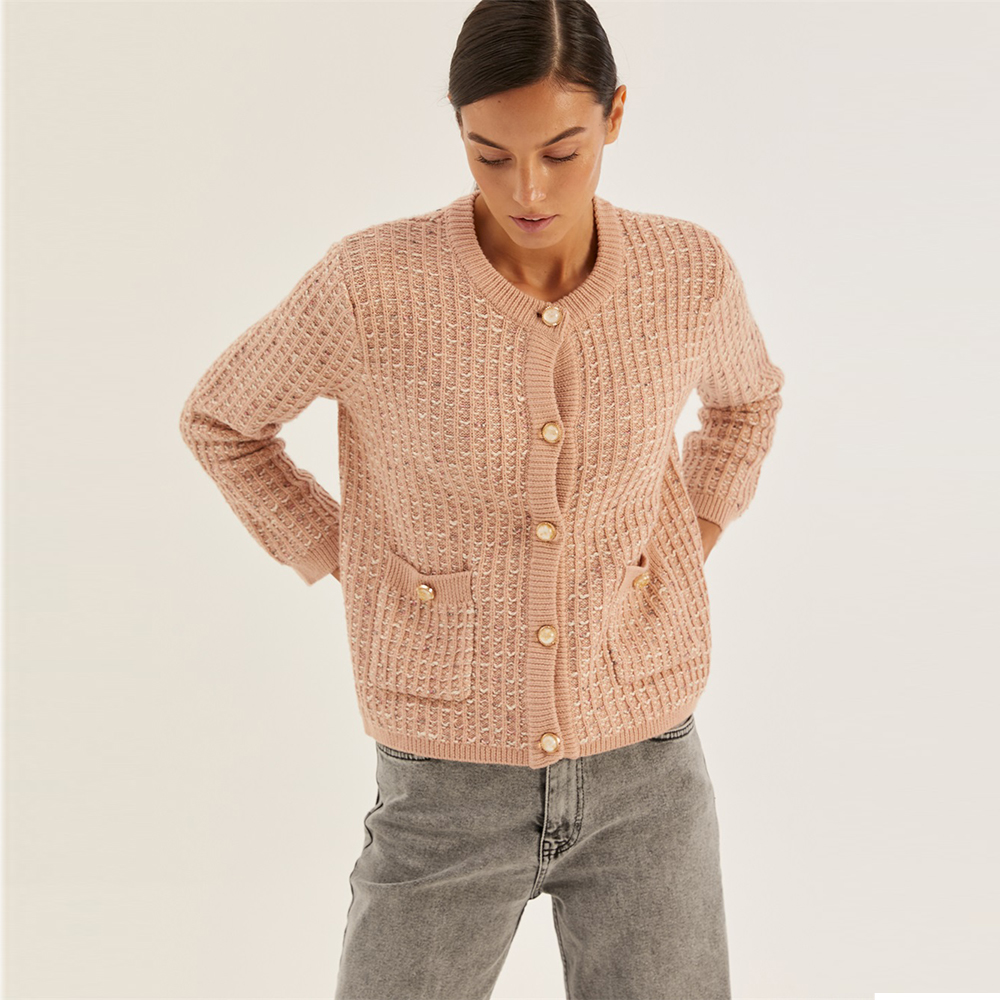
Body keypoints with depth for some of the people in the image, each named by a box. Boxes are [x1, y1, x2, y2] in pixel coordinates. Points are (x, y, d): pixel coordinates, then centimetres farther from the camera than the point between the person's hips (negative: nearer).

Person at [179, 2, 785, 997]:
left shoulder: (689, 271, -9)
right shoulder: (370, 281, -17)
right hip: (450, 788, -1)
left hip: (644, 776, 2)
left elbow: (747, 392, 16)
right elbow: (219, 421, 2)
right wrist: (351, 574, -3)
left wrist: (681, 564, 5)